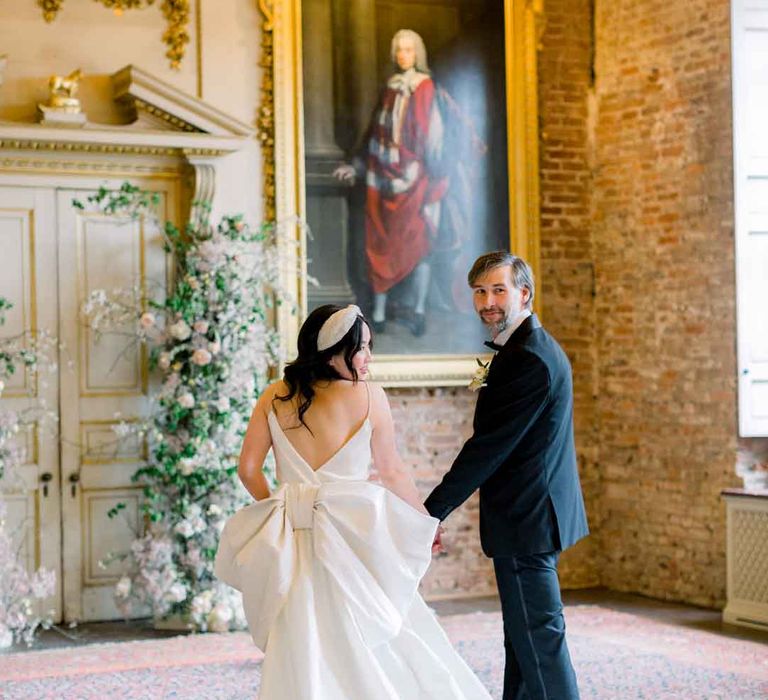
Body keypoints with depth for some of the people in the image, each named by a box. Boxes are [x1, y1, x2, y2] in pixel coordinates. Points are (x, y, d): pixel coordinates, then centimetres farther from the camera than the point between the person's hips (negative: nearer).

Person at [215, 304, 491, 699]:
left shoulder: (275, 397, 2)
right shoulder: (368, 396, -7)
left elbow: (248, 469, 3)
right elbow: (391, 472, -2)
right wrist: (425, 519, 14)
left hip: (294, 537, 4)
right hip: (351, 534, -3)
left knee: (303, 659, 9)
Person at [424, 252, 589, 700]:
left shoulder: (529, 359, -19)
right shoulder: (534, 348, 14)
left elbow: (489, 447, -22)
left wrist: (433, 511, -19)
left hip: (524, 520, -11)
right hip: (535, 512, 11)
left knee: (537, 635, -5)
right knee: (524, 634, 16)